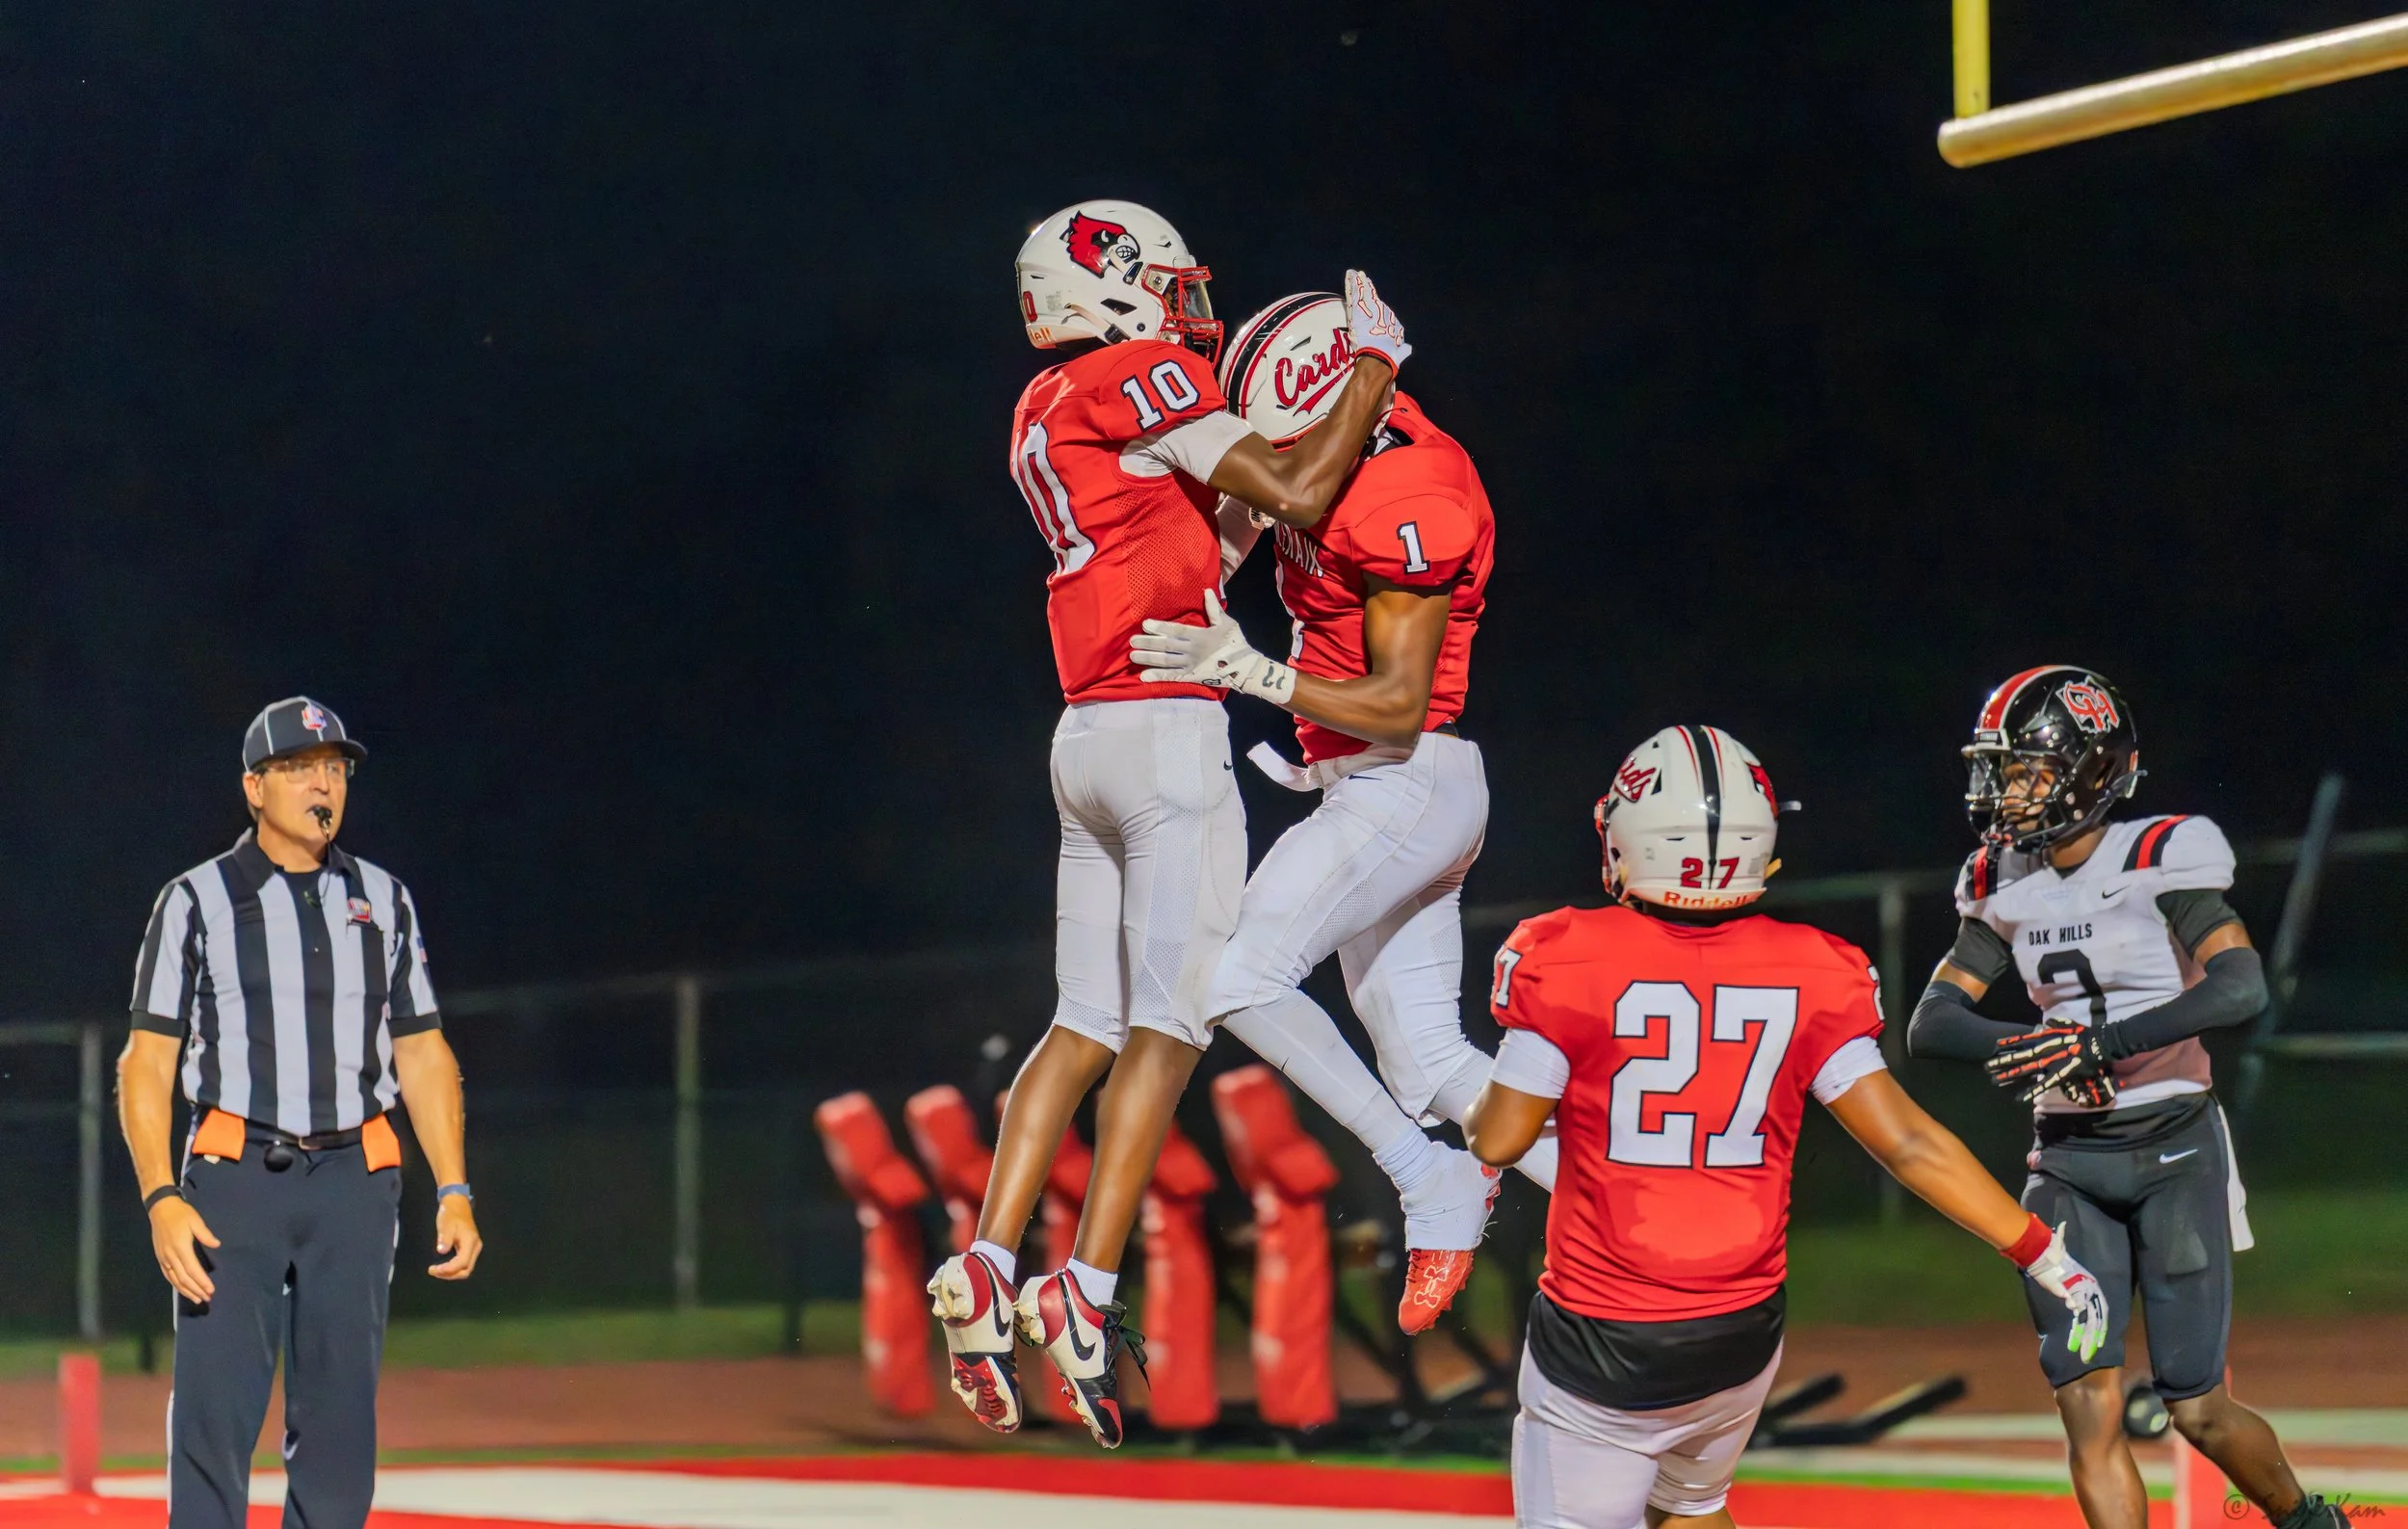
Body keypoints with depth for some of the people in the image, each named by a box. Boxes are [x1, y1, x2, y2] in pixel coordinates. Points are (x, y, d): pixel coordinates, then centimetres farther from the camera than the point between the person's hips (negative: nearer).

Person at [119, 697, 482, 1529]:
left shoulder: (385, 901, 12)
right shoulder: (196, 902, 2)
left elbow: (423, 1056, 15)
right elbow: (146, 1065, -1)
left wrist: (454, 1192, 6)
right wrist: (162, 1198, -13)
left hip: (354, 1182, 3)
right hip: (234, 1178, -3)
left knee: (340, 1420, 3)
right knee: (213, 1417, -9)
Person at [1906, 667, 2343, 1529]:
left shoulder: (2161, 860, -13)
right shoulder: (2006, 886, 4)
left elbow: (2242, 988, -26)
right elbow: (1930, 1022, 1)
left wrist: (2099, 1043, -31)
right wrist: (2016, 1047, -21)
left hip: (2174, 1151, -4)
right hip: (2067, 1162, 4)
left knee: (2198, 1412, 1)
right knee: (2088, 1411, -7)